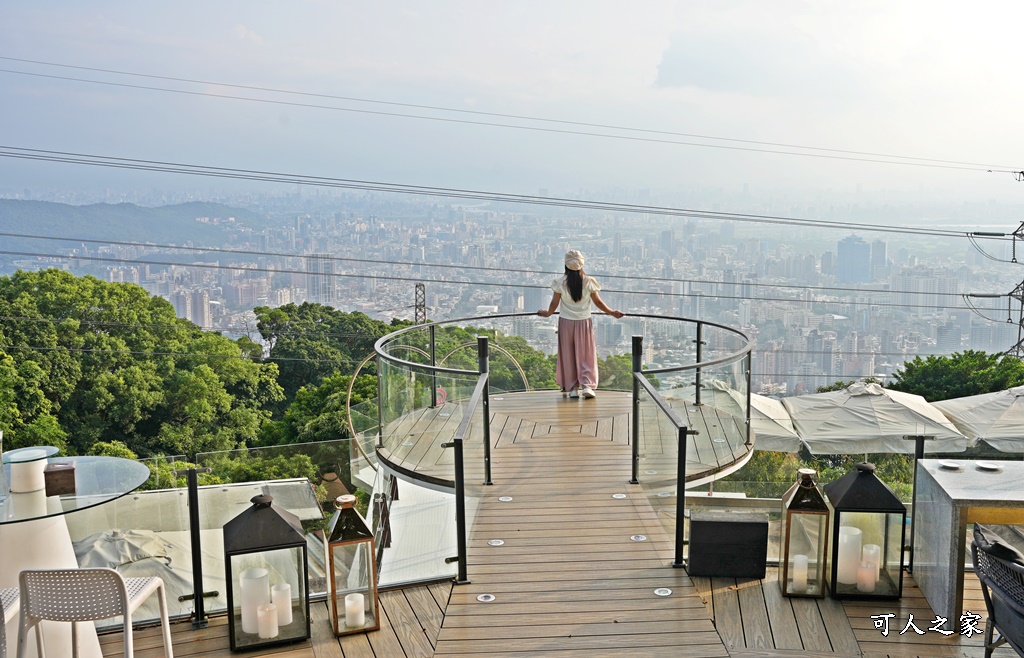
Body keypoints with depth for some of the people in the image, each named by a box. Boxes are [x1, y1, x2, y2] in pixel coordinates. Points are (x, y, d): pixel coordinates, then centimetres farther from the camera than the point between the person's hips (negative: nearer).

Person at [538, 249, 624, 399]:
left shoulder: (560, 282, -9)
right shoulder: (588, 281, -9)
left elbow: (554, 304, -3)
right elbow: (598, 302, -2)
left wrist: (547, 313, 18)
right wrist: (612, 312, 13)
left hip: (566, 322, 0)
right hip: (584, 322, 0)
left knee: (568, 355, 10)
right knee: (585, 354, 9)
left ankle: (572, 388, 12)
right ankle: (587, 385, -3)